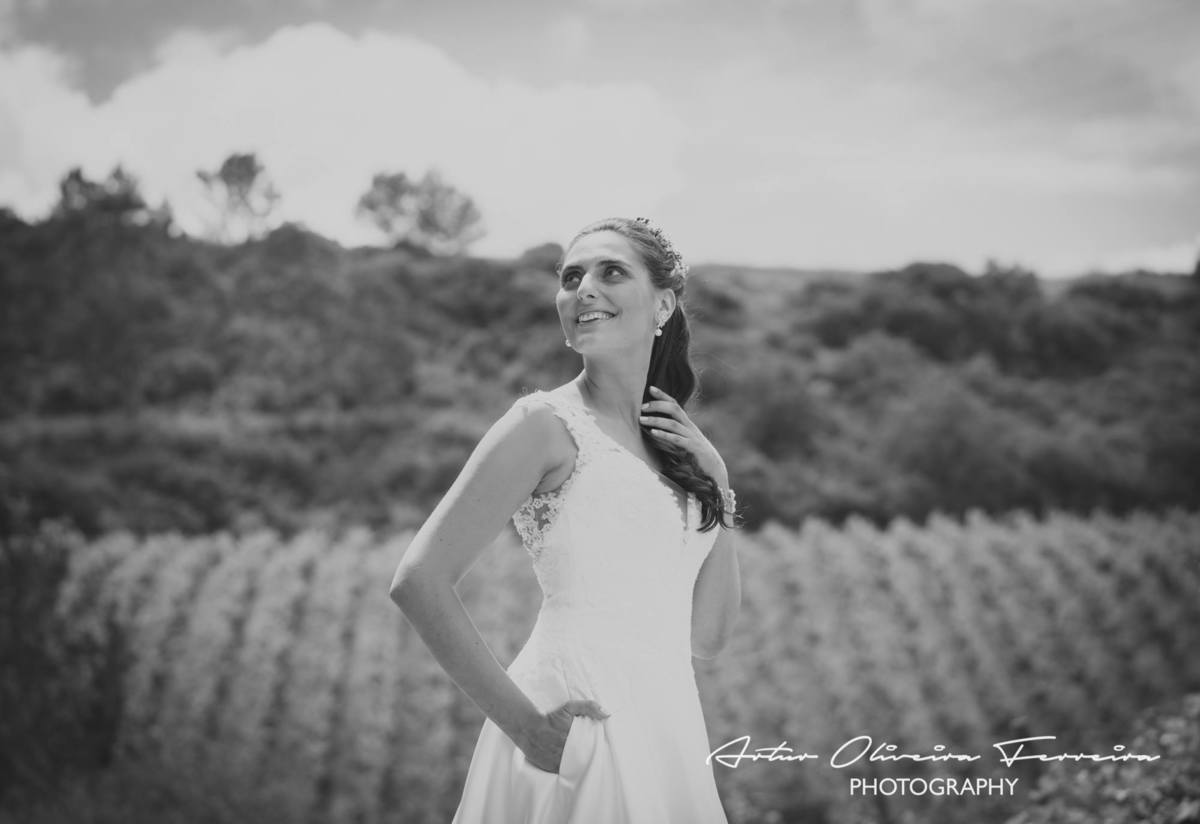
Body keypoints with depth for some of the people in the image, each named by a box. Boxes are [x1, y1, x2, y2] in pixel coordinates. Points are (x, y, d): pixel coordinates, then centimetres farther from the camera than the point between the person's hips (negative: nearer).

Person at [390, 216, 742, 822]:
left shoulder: (687, 452, 10)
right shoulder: (546, 425, -8)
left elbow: (707, 637, 11)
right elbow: (418, 580, -15)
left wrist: (717, 490, 2)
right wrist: (522, 721, -15)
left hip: (668, 738, 6)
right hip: (576, 734, -6)